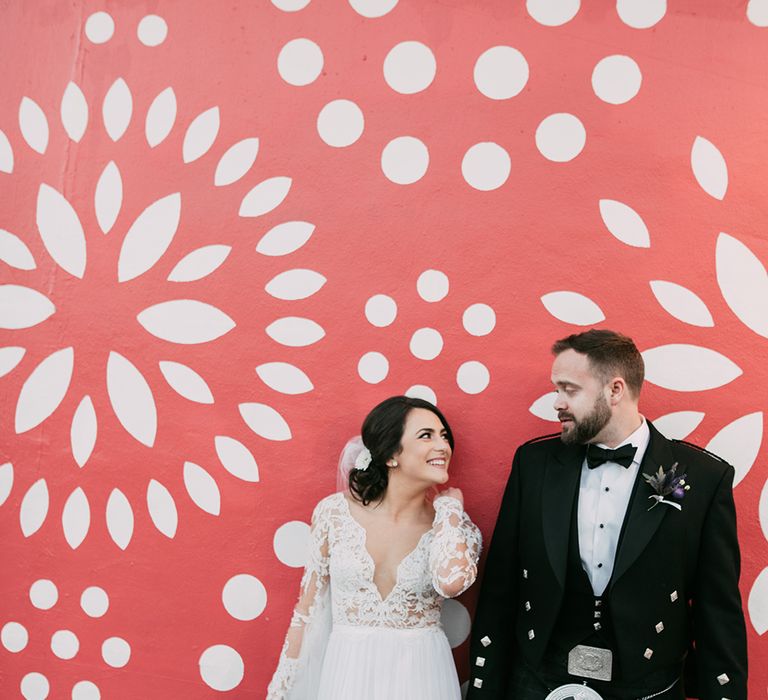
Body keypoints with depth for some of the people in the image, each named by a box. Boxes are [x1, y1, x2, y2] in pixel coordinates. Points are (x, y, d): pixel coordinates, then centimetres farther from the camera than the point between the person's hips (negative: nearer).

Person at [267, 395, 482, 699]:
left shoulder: (452, 526, -8)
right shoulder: (334, 512, -8)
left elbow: (451, 581, -30)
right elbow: (308, 606, 2)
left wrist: (450, 505, -16)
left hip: (421, 675, 0)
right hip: (348, 673, 0)